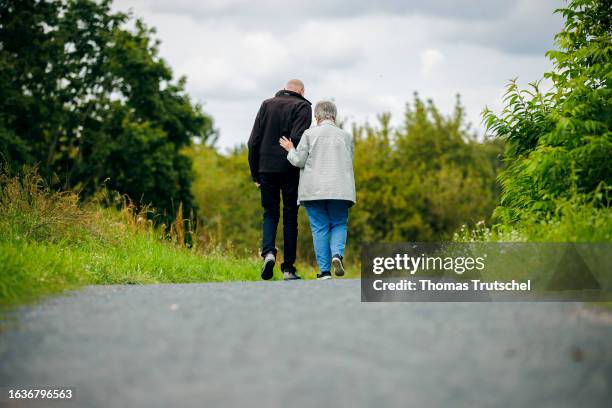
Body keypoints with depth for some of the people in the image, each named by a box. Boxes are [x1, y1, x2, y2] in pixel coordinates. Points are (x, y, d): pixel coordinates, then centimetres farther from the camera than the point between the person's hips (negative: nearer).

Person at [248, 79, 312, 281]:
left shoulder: (267, 104, 11)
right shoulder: (303, 107, 0)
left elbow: (254, 141, 7)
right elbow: (297, 139, -16)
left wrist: (255, 174, 11)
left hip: (266, 168, 3)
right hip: (290, 170, -3)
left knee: (270, 213, 14)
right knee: (290, 216, 6)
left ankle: (268, 251, -12)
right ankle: (288, 268, 5)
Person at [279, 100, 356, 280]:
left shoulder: (309, 134, 0)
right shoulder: (346, 136, 8)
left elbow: (299, 161, -1)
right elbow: (349, 161, 14)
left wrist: (290, 150, 17)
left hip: (314, 189, -1)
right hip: (340, 189, 1)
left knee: (320, 228, 3)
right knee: (339, 224, 12)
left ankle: (324, 270, -1)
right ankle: (337, 254, -15)